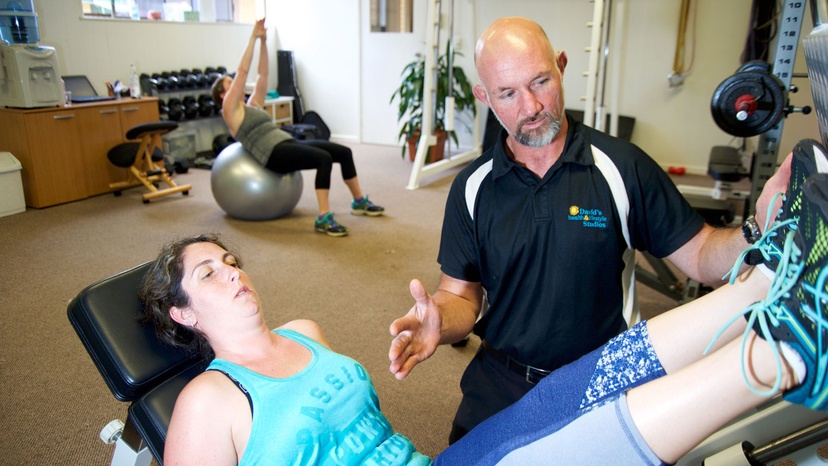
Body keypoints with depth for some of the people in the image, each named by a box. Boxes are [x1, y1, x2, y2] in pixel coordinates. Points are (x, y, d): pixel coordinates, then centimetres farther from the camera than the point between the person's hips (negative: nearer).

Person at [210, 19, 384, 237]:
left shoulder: (253, 104, 26)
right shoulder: (229, 110, 3)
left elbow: (263, 73, 26)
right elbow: (242, 71, -3)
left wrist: (263, 41, 18)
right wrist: (253, 37, 0)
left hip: (289, 143, 9)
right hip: (274, 154, -9)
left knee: (344, 152, -2)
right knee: (324, 158, -32)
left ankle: (359, 202, 12)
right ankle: (323, 219, -32)